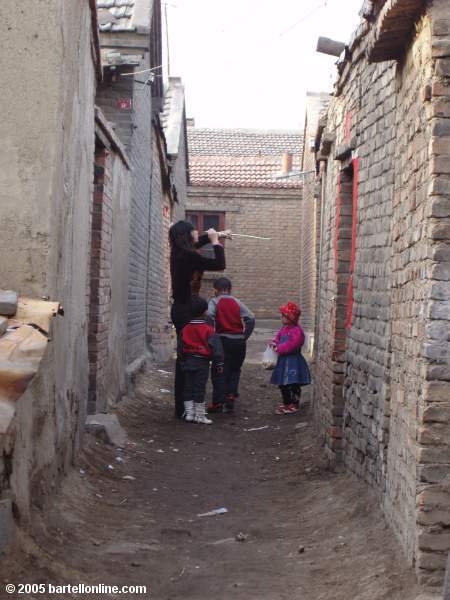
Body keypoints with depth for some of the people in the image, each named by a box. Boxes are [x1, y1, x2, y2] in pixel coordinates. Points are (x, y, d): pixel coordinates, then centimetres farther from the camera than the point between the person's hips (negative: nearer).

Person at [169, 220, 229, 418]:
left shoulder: (180, 252, 9)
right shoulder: (188, 256, -18)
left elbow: (196, 242, 33)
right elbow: (219, 265, -12)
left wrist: (217, 235, 38)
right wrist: (215, 242, 0)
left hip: (181, 309, 10)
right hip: (186, 311, -10)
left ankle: (182, 406, 18)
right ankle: (183, 408, -7)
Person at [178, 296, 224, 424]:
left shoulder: (185, 329, 5)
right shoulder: (208, 329, -11)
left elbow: (180, 348, 13)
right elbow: (216, 347, -13)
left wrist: (182, 362, 23)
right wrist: (219, 363, -5)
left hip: (187, 362, 5)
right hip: (202, 363, -4)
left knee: (188, 388, 12)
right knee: (199, 388, -1)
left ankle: (189, 413, 13)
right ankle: (199, 415, 3)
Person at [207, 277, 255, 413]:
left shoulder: (214, 301, 0)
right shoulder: (237, 302, 10)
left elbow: (209, 316, -20)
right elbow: (251, 318, 0)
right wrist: (245, 336, 3)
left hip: (223, 340, -3)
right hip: (239, 340, 3)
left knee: (219, 372, 3)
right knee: (234, 371, 16)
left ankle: (218, 403, 1)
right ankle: (231, 397, 6)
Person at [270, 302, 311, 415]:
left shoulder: (297, 331, -19)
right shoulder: (284, 329, 10)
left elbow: (291, 345, -26)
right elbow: (278, 337, 18)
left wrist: (279, 348, -19)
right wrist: (275, 343, -5)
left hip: (293, 361, -9)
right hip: (283, 360, 9)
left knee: (294, 384, -2)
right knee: (283, 384, 16)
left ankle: (294, 405, 6)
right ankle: (286, 404, 28)